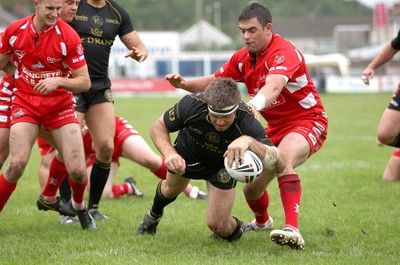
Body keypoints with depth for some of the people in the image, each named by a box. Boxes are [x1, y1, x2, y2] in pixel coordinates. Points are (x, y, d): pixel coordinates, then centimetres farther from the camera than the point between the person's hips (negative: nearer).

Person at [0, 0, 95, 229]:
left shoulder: (68, 36, -13)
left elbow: (85, 82, -13)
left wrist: (58, 81, -26)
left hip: (60, 105, 0)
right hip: (25, 103, 1)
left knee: (77, 170, -8)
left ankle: (79, 207, 25)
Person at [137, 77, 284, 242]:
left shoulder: (246, 120, -44)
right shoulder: (191, 104, -40)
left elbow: (277, 162, -53)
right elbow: (158, 127, -23)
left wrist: (249, 141, -70)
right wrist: (169, 153, -43)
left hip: (223, 165, -2)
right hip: (187, 153, 2)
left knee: (217, 225, -10)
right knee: (170, 190, 29)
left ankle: (235, 229, 27)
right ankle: (154, 215, 65)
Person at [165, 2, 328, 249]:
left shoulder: (284, 52, -24)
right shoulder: (243, 57, 2)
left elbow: (273, 87, -43)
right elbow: (214, 81, 8)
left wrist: (253, 105, -64)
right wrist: (185, 83, -12)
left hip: (308, 121, -8)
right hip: (276, 127, 8)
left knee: (283, 160, -39)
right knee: (252, 187, 9)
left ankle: (293, 230, -47)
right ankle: (262, 221, 46)